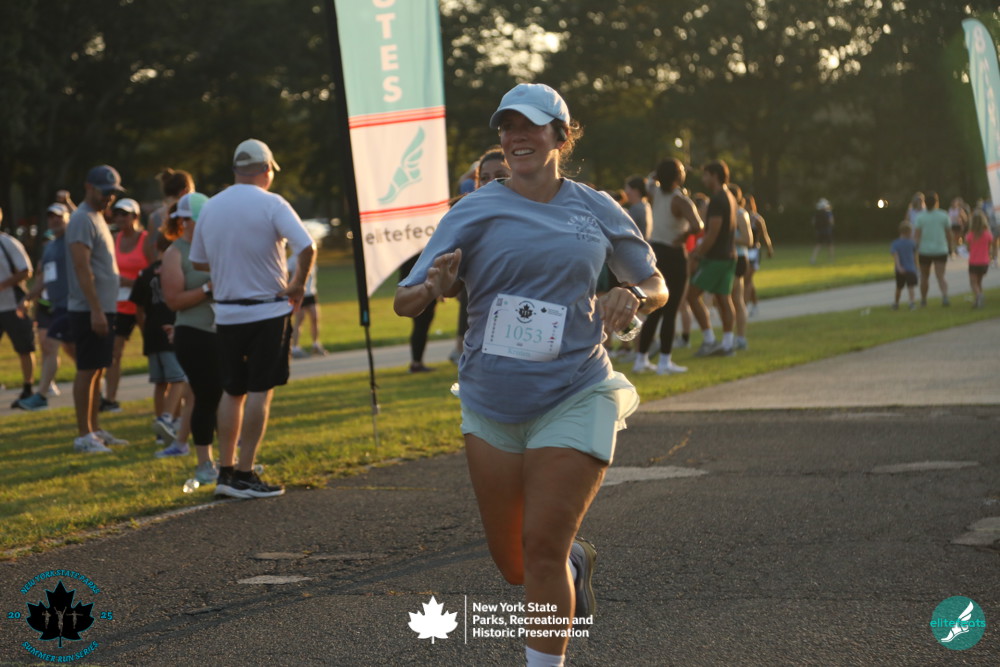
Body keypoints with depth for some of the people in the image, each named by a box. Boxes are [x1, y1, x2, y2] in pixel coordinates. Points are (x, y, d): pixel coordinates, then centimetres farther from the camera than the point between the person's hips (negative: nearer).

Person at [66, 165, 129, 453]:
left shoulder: (98, 218, 18)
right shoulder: (82, 220, -13)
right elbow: (82, 268, -20)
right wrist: (95, 310, -24)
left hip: (104, 308, 10)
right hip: (90, 310, -10)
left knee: (97, 370, 12)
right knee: (87, 370, -7)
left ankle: (94, 429, 18)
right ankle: (83, 435, -5)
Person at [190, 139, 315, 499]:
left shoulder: (210, 207, 6)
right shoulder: (271, 204, -10)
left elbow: (198, 262, 14)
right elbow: (307, 247, -20)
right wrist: (297, 285, -5)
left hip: (226, 313, 5)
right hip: (268, 311, -5)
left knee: (232, 391, 14)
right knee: (260, 391, -1)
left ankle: (225, 470, 15)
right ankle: (244, 475, -2)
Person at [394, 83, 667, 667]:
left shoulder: (597, 210, 3)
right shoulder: (476, 211, -1)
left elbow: (655, 284, 16)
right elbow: (404, 302, -6)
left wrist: (633, 297, -8)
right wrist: (434, 289, -30)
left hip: (573, 397, -2)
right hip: (491, 404, 2)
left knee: (542, 550, -12)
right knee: (513, 565, 10)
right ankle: (575, 561, 43)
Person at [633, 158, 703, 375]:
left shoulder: (657, 192, 6)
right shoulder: (681, 200, -15)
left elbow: (649, 183, 33)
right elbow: (697, 226, -29)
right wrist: (685, 234, -11)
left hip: (654, 250, 7)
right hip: (673, 254, -7)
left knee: (655, 310, 15)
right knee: (670, 311, -2)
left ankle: (641, 359, 17)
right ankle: (664, 362, -2)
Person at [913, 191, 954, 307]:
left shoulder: (920, 217, -4)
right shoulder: (943, 216, -1)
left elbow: (917, 236, -11)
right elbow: (949, 234, 4)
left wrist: (914, 249, -12)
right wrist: (951, 247, 16)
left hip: (925, 250, 0)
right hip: (941, 250, 0)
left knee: (924, 276, 16)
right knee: (940, 276, -5)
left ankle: (923, 300, 26)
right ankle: (945, 295, -29)